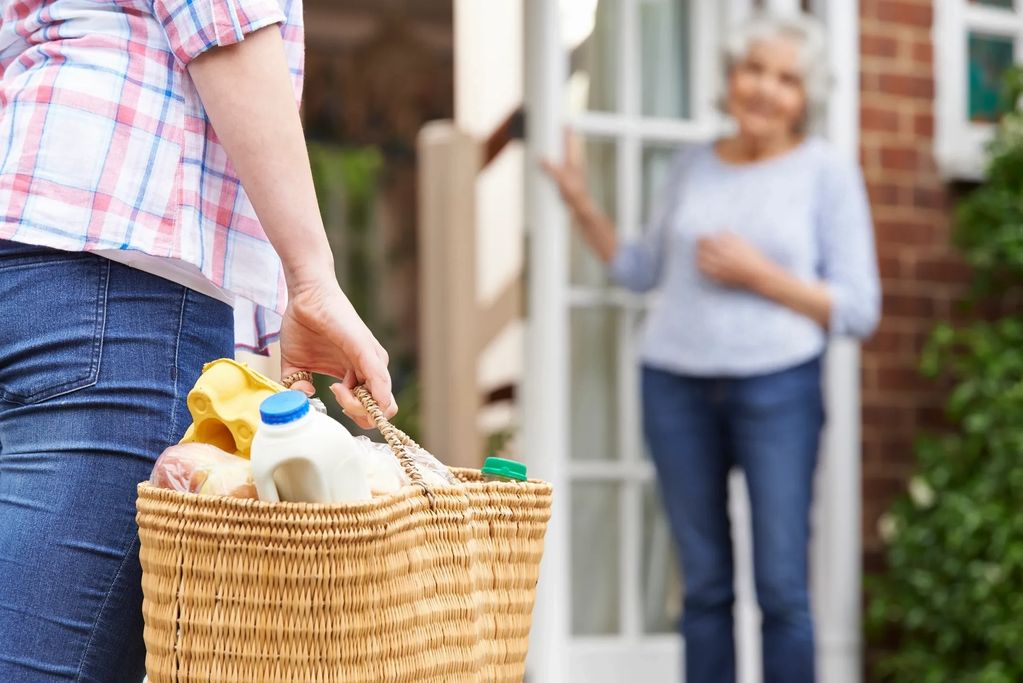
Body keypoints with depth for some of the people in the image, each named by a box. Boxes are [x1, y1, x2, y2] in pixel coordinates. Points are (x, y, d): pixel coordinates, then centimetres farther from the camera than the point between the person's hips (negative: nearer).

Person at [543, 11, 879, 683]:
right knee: (704, 585, 7)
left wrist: (758, 274, -12)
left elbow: (858, 309, -2)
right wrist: (583, 206, 9)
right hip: (677, 384, 3)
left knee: (782, 589, -5)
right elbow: (643, 269, 21)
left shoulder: (828, 172, 2)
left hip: (778, 385, -3)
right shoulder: (695, 163, 12)